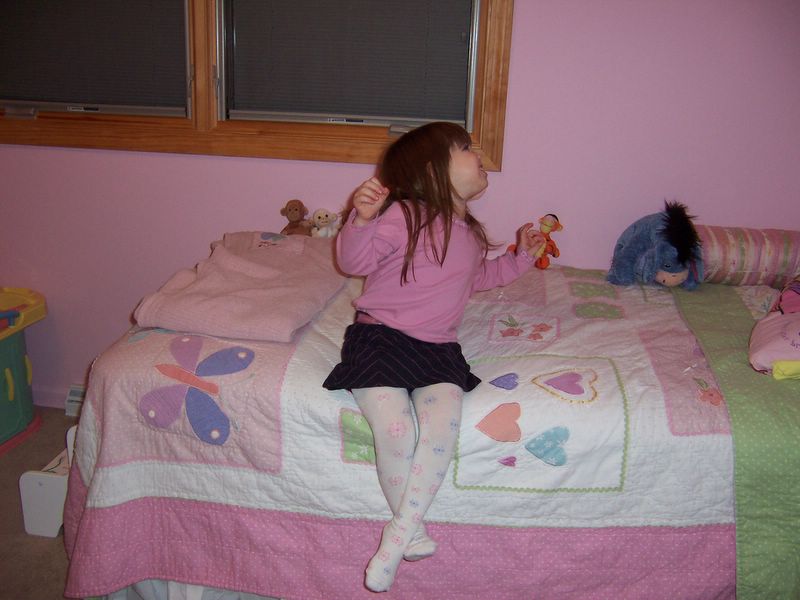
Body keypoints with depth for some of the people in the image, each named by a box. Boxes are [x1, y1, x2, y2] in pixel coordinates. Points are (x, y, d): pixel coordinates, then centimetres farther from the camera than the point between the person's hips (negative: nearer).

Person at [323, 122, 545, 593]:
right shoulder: (405, 215, -7)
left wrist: (520, 258, 31)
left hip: (437, 347, 5)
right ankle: (414, 530, 2)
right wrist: (362, 219, -30)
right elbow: (355, 261, -13)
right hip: (380, 337, -5)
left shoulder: (469, 234, 17)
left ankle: (397, 537, -12)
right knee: (395, 430, -24)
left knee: (444, 422, -23)